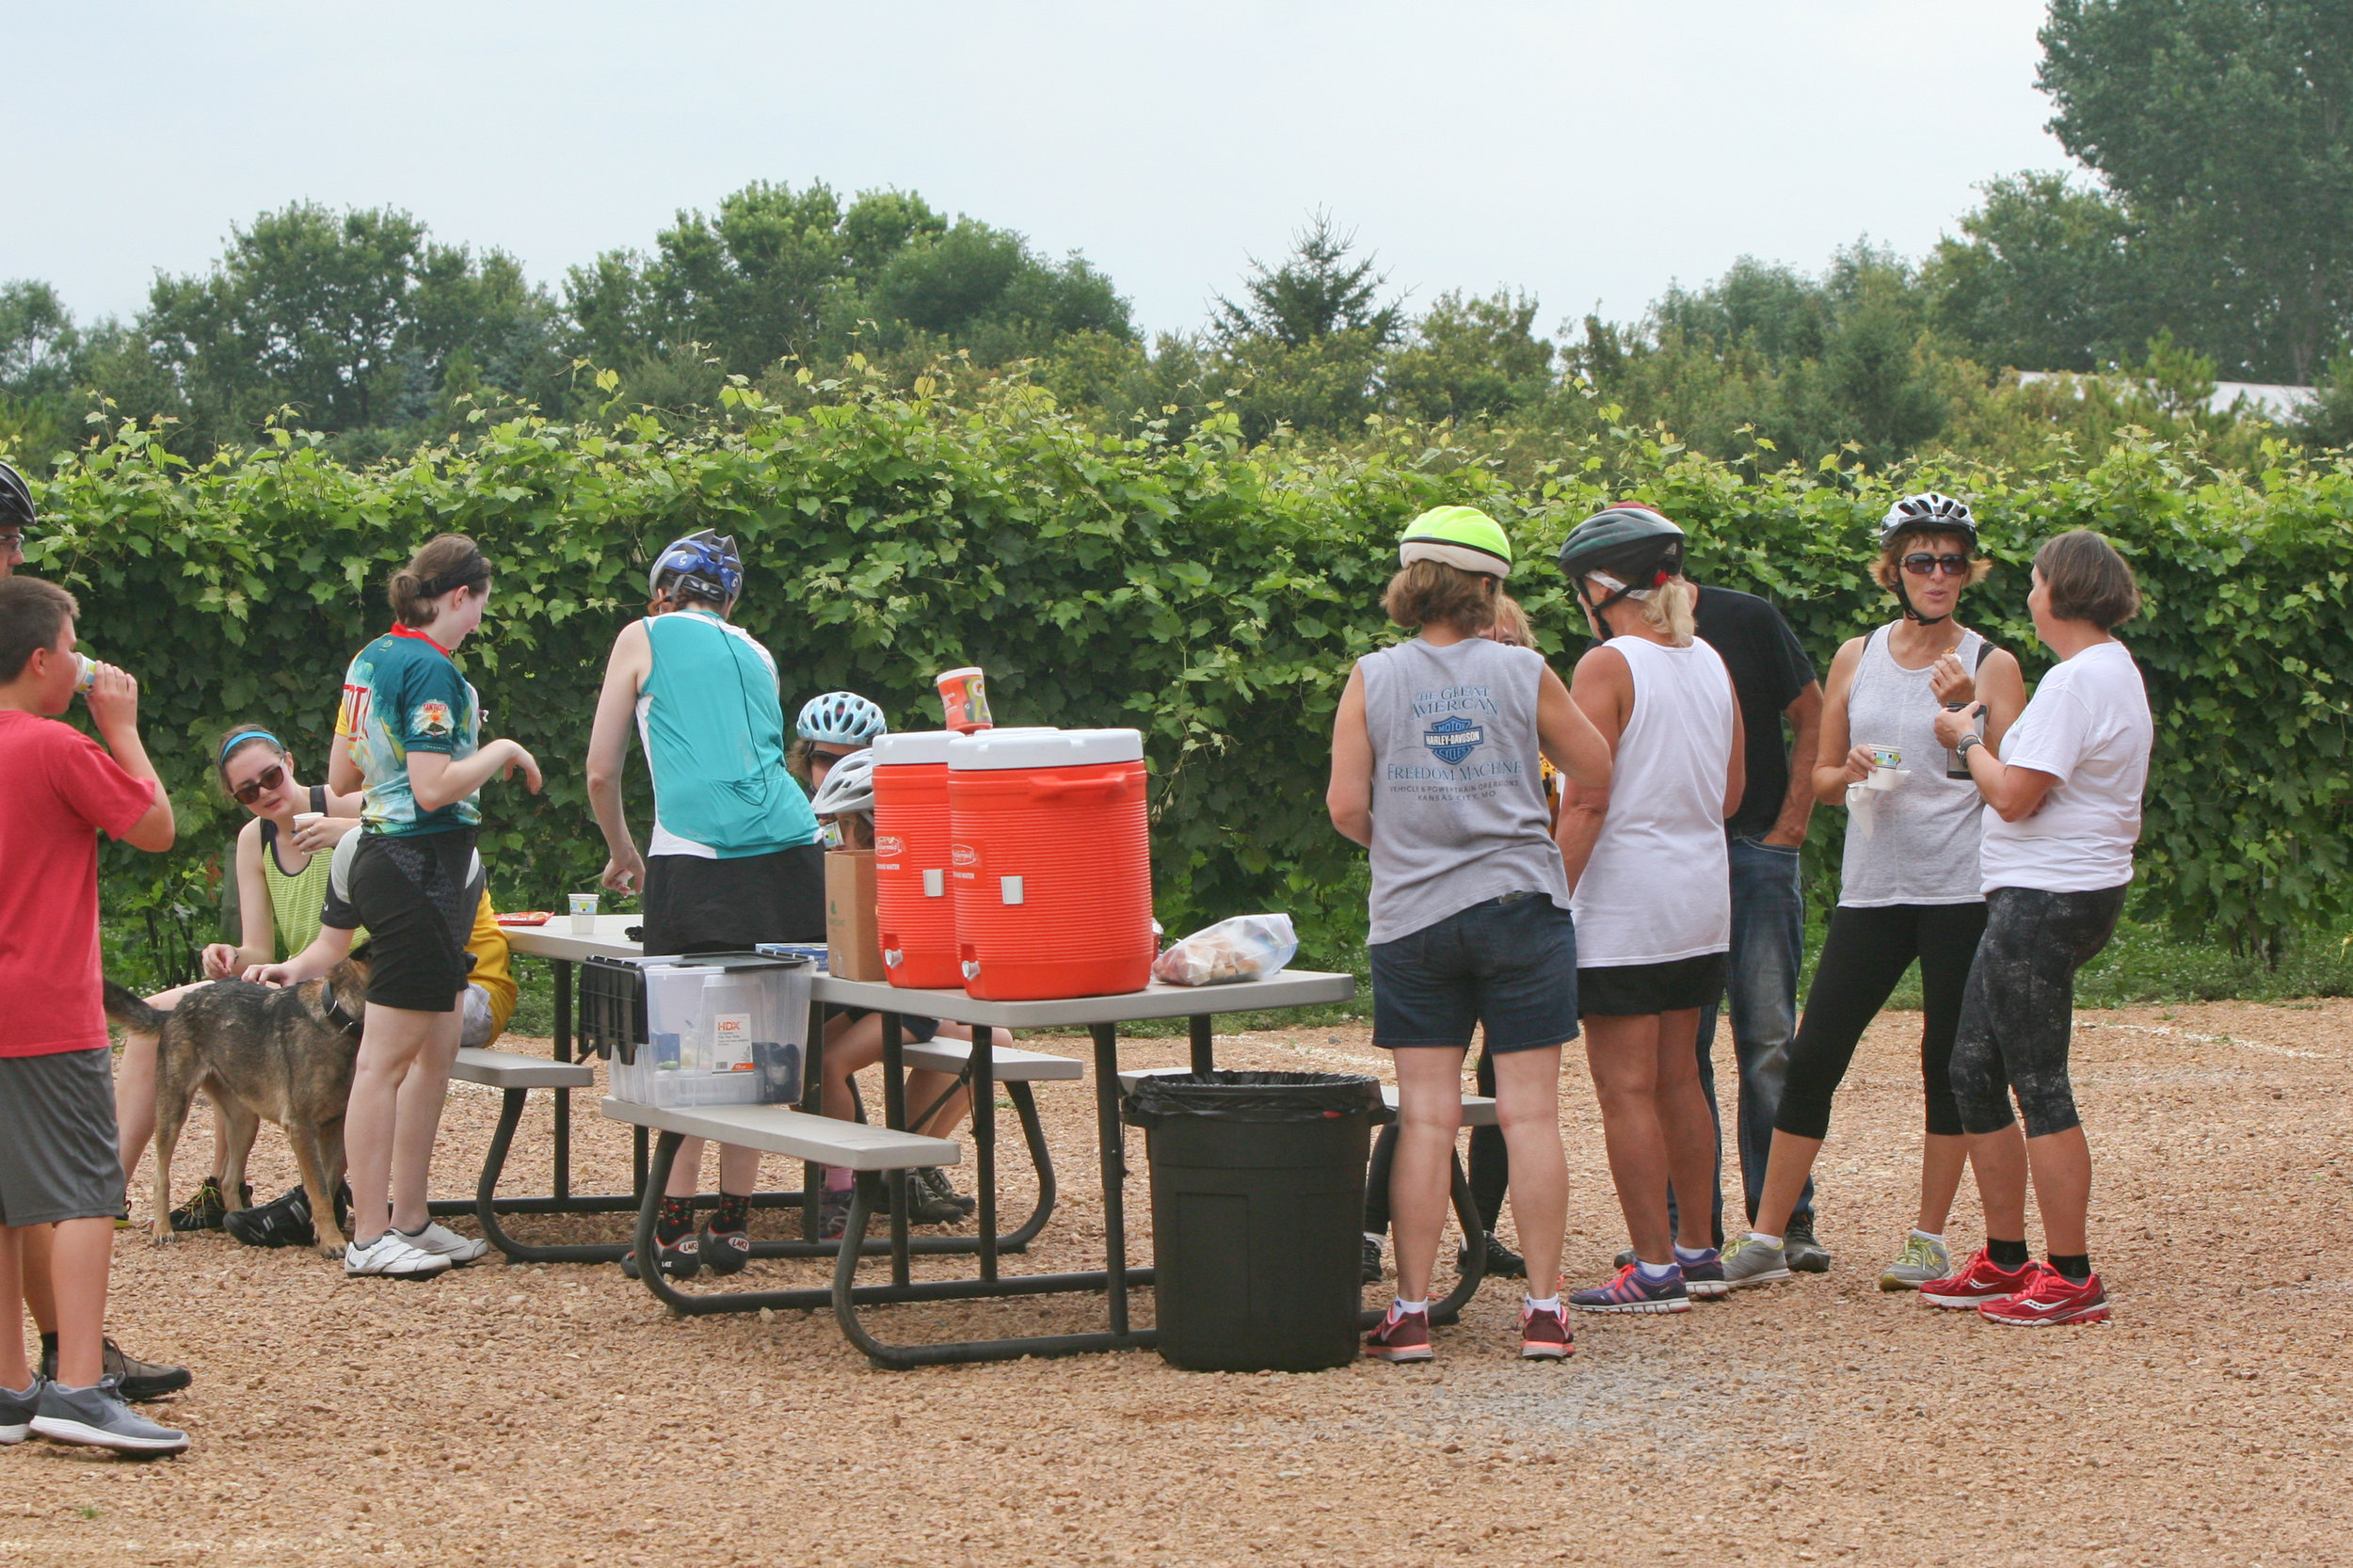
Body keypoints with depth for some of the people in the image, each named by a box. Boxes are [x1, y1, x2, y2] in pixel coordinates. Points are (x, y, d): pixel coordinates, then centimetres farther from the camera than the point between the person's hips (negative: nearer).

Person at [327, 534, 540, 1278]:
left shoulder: (370, 658, 13)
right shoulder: (430, 668, -16)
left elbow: (340, 777, 19)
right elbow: (434, 789, -22)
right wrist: (500, 752, -9)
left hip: (383, 853, 10)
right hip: (419, 868, -10)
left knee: (440, 1043, 15)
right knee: (388, 1056, -6)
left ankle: (408, 1217, 19)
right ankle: (369, 1238, -3)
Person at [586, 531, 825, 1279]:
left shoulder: (645, 638, 13)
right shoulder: (756, 655, 25)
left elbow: (601, 772, 11)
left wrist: (623, 853, 29)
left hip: (697, 860, -4)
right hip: (790, 848, 4)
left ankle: (675, 1229, -3)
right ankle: (733, 1223, 10)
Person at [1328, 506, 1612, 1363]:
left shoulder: (1372, 679, 0)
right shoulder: (1523, 672, -1)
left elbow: (1346, 805, -2)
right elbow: (1595, 768, 10)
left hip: (1412, 918, 1)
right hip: (1522, 907, -1)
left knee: (1426, 1117, 2)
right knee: (1530, 1114, 1)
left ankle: (1411, 1311, 2)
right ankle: (1544, 1310, 2)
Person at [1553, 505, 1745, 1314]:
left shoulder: (1607, 667, -13)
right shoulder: (1711, 664, 8)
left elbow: (1588, 802, -18)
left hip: (1624, 904, -8)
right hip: (1704, 893, 8)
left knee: (1627, 1088, -3)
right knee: (1678, 1079, 16)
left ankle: (1654, 1269, -3)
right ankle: (1698, 1250, 22)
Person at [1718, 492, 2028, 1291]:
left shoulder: (1990, 666, 2)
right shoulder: (1857, 658, 10)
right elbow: (1818, 777, 16)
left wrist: (1967, 710, -17)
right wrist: (1849, 773, -7)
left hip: (1961, 890, -3)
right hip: (1871, 887, 3)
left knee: (1947, 1063, 2)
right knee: (1813, 1055, -1)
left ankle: (1929, 1240, 13)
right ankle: (1767, 1238, 5)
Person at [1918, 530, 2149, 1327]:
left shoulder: (2079, 679, -17)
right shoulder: (2115, 670, 16)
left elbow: (2014, 796, -19)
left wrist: (1967, 739, -4)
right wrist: (1986, 723, 18)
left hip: (2046, 900, -11)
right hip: (2046, 896, 11)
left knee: (2038, 1083, -8)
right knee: (1973, 1070, 14)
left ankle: (2073, 1278, -5)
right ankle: (2006, 1261, 20)